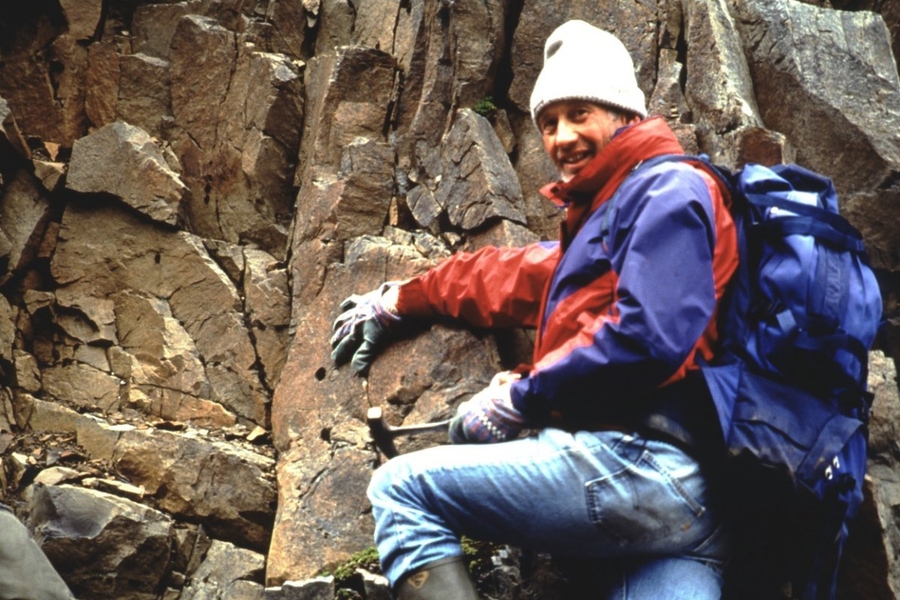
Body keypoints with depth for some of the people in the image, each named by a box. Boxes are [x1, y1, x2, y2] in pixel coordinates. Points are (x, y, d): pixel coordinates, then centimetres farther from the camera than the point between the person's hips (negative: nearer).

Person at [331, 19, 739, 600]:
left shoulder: (666, 191, -1)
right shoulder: (601, 216, 29)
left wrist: (520, 397, -5)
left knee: (402, 489, 1)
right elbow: (511, 275, 42)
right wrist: (398, 300, 47)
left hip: (640, 461, -9)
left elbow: (648, 338, -15)